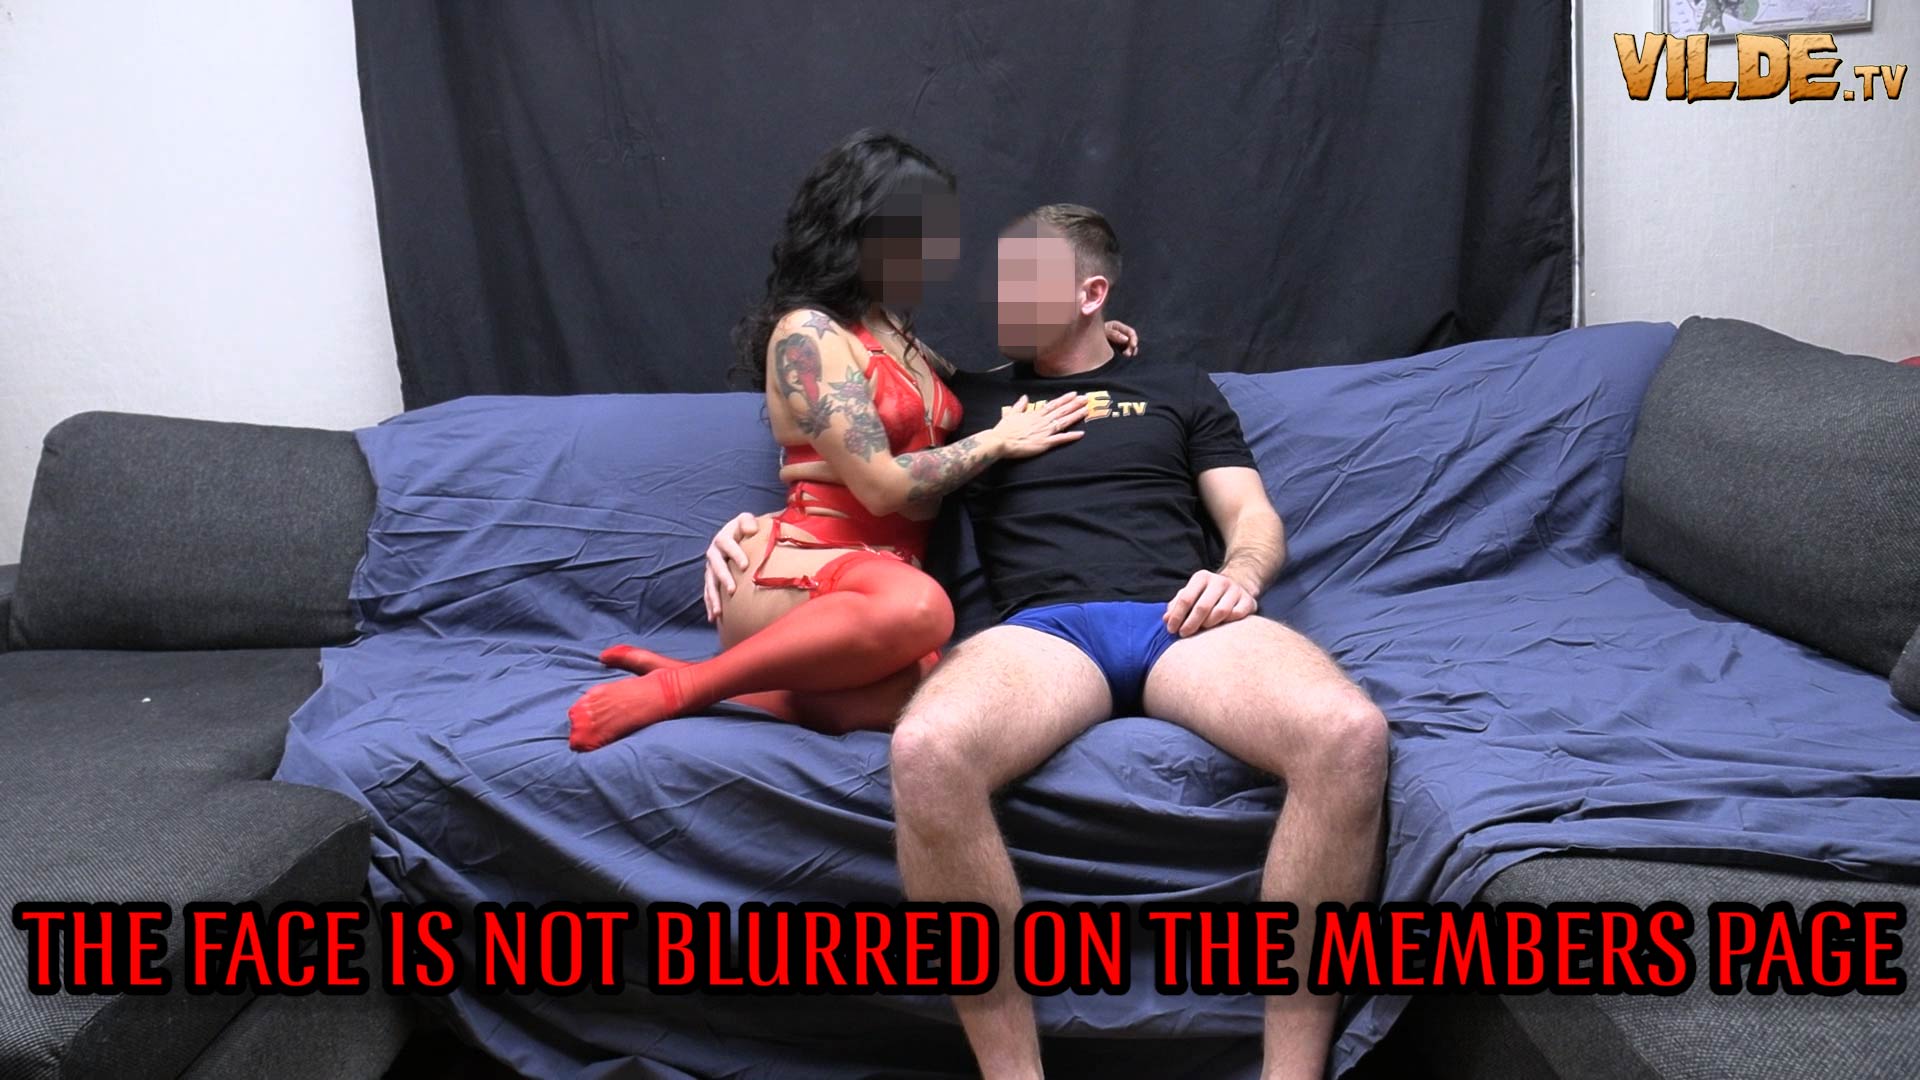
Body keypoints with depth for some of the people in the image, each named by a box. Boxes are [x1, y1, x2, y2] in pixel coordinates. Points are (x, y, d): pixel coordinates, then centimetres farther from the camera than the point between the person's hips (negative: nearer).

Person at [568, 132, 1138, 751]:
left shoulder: (894, 334, 21)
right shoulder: (808, 333, -6)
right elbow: (883, 486, -14)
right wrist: (999, 440, -2)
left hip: (879, 576, 7)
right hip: (796, 569, -7)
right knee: (917, 607, -42)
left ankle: (711, 682, -12)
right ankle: (678, 687, -22)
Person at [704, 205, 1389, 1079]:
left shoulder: (1179, 390, 28)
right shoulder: (971, 400, 28)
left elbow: (1255, 519, 20)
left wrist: (1240, 574, -4)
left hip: (1184, 620, 1)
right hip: (1043, 628, 0)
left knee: (1349, 735, -35)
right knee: (926, 752, -38)